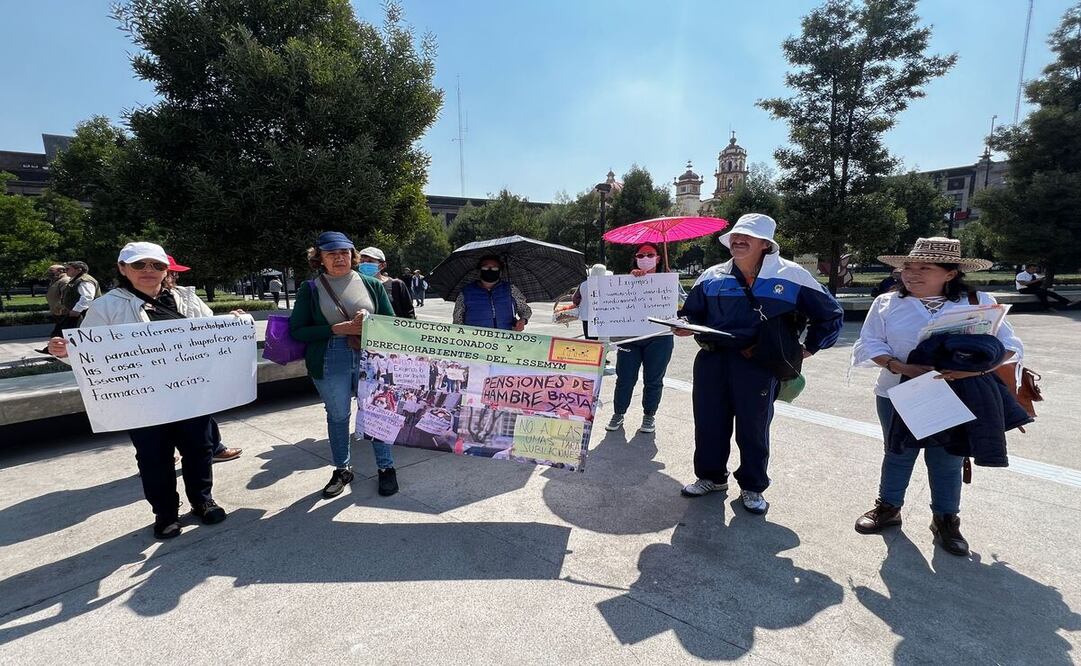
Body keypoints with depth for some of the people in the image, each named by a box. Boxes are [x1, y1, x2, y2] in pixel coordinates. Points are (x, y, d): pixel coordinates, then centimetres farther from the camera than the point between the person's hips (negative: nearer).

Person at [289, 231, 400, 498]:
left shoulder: (372, 285, 4)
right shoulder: (310, 289, 2)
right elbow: (297, 330, -3)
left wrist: (370, 324, -16)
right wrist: (337, 329, -15)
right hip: (330, 363, 0)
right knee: (338, 416, 13)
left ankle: (386, 467, 23)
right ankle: (341, 470, 31)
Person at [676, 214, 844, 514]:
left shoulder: (791, 276, -2)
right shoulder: (712, 277, 6)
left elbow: (830, 314, 8)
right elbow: (691, 312, 18)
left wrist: (810, 347, 4)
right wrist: (685, 328, -3)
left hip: (759, 365, -3)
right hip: (711, 360, 3)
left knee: (753, 427, 8)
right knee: (708, 421, 10)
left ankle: (752, 487, 29)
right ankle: (711, 476, 32)